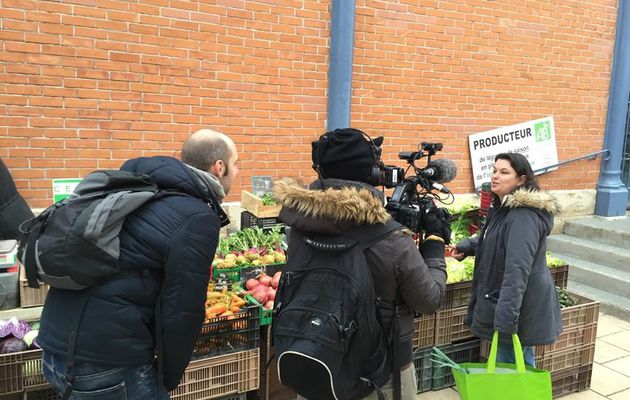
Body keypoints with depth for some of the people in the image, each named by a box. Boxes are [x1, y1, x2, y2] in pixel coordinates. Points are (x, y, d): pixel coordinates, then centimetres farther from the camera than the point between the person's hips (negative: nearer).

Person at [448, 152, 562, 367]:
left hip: (520, 309, -10)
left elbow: (517, 271, -29)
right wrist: (467, 246, 8)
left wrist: (505, 319, -31)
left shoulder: (524, 216, -23)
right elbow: (489, 239, 27)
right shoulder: (503, 208, 8)